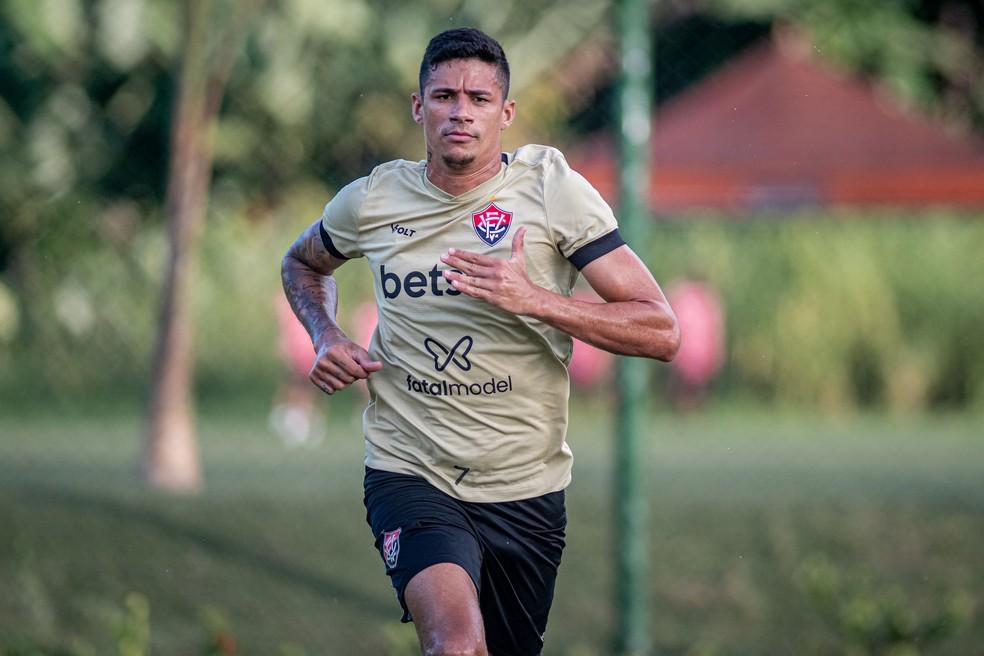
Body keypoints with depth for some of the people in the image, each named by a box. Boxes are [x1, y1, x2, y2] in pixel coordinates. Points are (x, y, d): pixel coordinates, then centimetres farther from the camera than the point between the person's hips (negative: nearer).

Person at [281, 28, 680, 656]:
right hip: (409, 472, -1)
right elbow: (303, 264, 26)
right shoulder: (372, 200, 0)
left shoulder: (550, 185, -6)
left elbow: (661, 331, -11)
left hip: (526, 487, 1)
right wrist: (326, 336, 4)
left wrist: (532, 299, -24)